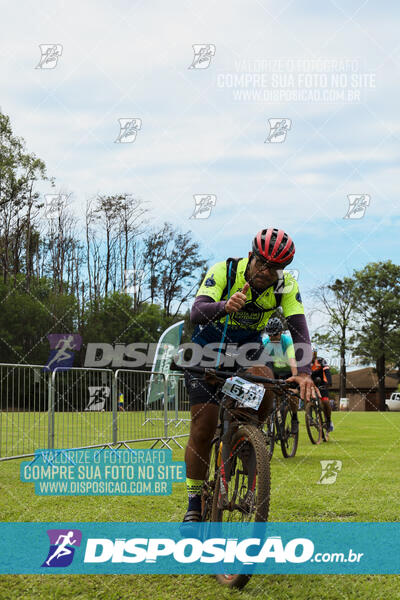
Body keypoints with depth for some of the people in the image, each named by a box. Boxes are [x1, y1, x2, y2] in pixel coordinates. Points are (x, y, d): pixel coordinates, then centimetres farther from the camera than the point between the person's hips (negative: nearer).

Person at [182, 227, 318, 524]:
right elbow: (196, 313, -37)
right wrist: (225, 306, -59)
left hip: (248, 347, 2)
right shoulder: (224, 271, -24)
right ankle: (194, 504, 7)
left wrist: (304, 372, -42)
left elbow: (299, 329, -26)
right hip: (208, 347, -2)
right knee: (202, 429, -8)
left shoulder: (286, 285, -17)